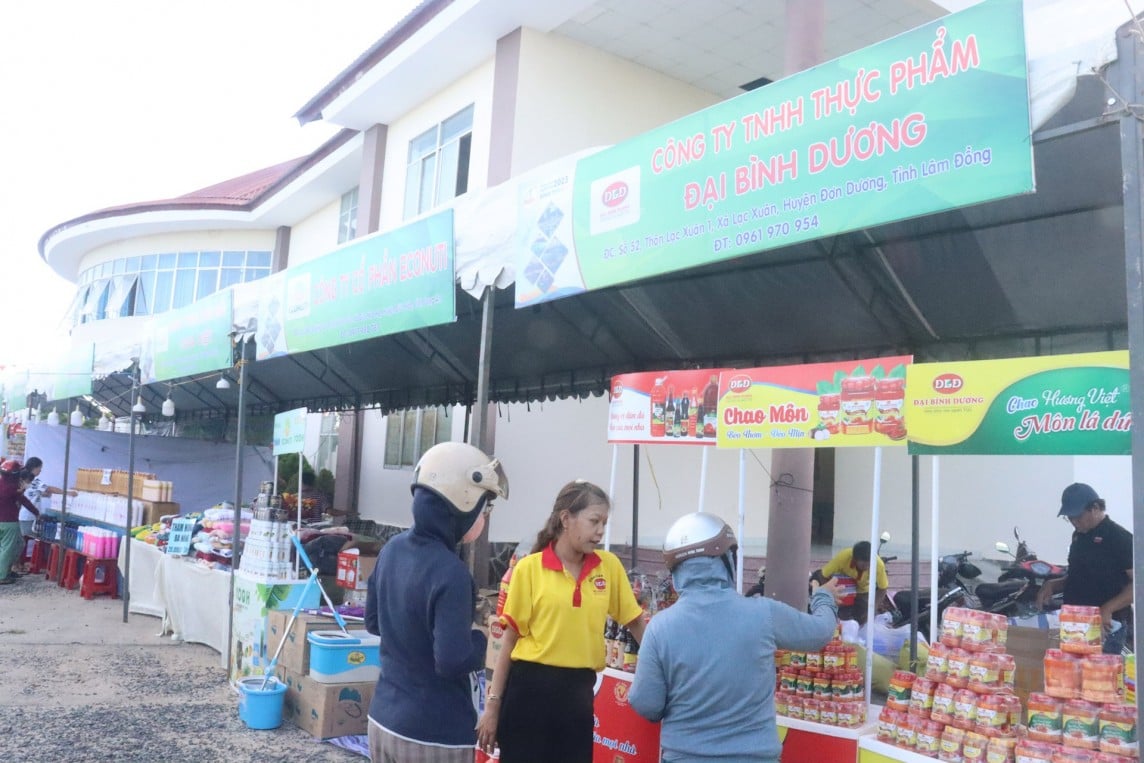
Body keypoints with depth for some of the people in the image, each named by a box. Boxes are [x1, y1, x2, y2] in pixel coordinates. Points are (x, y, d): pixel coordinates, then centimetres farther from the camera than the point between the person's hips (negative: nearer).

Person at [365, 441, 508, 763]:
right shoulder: (450, 573, -24)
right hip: (434, 736, -7)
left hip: (383, 720, 7)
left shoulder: (392, 549, 1)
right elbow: (454, 661, -26)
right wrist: (482, 640, -9)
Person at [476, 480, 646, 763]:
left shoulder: (609, 566, 2)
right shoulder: (529, 568, -6)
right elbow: (510, 639, -1)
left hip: (579, 690, 3)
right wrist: (493, 704, -1)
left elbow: (636, 622, 12)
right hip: (530, 687, -3)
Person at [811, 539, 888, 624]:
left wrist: (873, 610, -27)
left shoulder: (878, 564, -35)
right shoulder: (843, 557, -37)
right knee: (844, 617, -13)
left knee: (860, 619, -9)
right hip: (844, 590, -1)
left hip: (864, 591, 1)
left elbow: (882, 589, -18)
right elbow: (822, 576, -24)